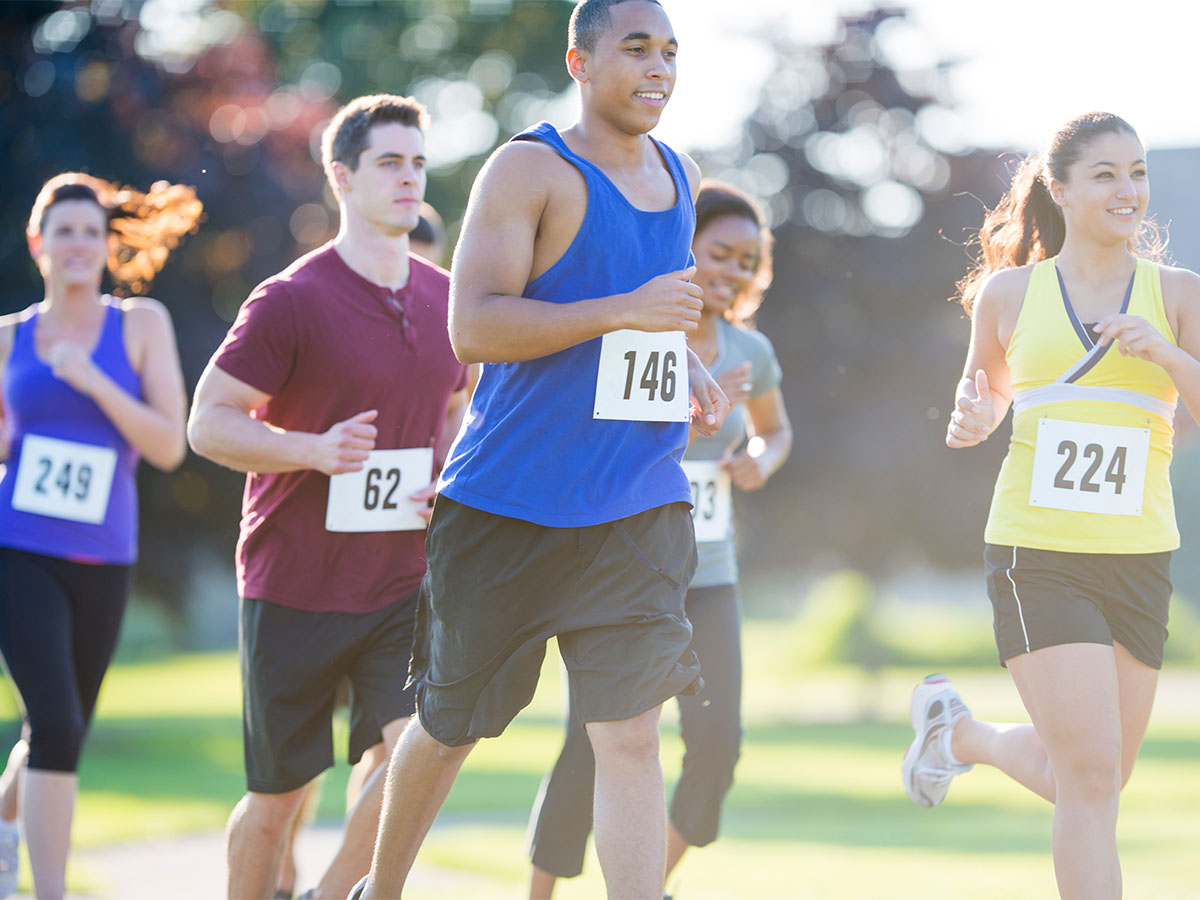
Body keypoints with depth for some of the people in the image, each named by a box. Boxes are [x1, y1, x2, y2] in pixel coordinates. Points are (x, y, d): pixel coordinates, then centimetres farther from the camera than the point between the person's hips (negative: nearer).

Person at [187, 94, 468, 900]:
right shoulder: (291, 301, -10)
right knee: (279, 792, 6)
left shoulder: (446, 301, 7)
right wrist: (317, 449, -25)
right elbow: (210, 423, -10)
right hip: (293, 585, -3)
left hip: (405, 584, 4)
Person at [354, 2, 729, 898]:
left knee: (631, 733, -9)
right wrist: (626, 310, -27)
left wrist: (687, 365, 9)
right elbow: (473, 328, -20)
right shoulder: (529, 169, -10)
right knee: (450, 724, 11)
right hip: (508, 504, -4)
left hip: (638, 510, 4)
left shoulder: (681, 178, 11)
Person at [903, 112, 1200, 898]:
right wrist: (973, 418, -2)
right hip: (1037, 556, -3)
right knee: (1091, 779, -14)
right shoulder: (1009, 292, 3)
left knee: (1094, 782, 13)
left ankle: (960, 730, 40)